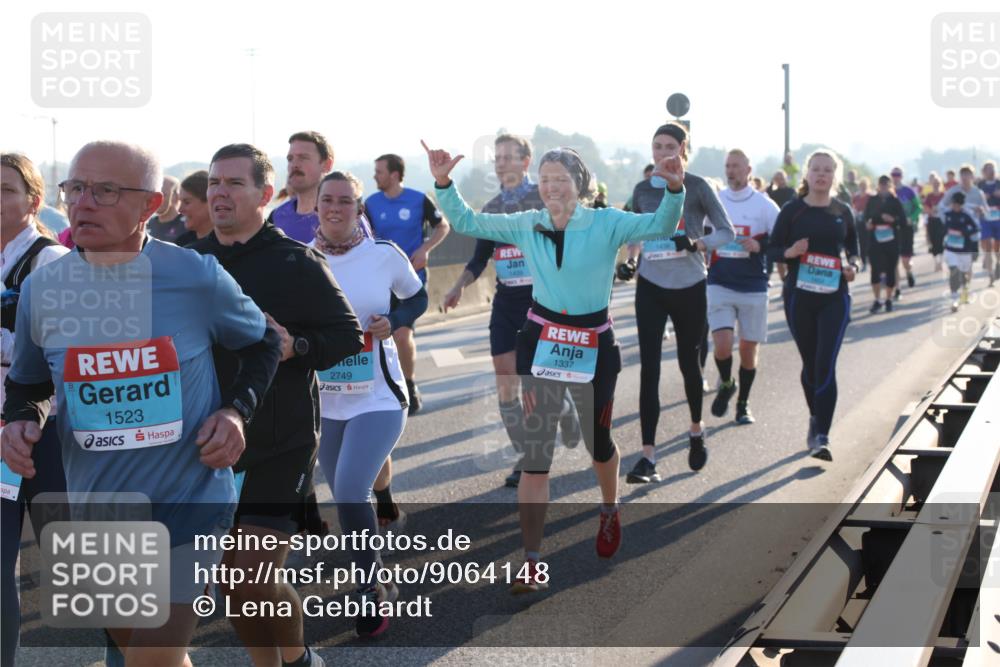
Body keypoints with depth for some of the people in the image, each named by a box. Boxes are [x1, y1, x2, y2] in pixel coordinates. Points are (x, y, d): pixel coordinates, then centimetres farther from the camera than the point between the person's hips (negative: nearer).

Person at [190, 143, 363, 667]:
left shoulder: (297, 262, -8)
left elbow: (348, 335, -7)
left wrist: (295, 347, -24)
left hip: (279, 448, -5)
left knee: (255, 582, -10)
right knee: (231, 582, 10)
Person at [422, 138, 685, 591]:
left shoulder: (606, 224, -8)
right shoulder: (526, 225, 1)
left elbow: (661, 225, -19)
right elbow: (466, 222, 7)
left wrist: (675, 189, -37)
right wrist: (443, 183, -8)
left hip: (594, 347, -1)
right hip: (540, 344, 2)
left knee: (599, 444, 18)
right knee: (534, 456, -1)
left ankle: (610, 511, 51)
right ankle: (532, 563, 4)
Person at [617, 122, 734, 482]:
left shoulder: (696, 187, -6)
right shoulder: (642, 189, 5)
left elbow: (727, 231, -6)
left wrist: (697, 243, -23)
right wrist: (630, 258, 1)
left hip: (689, 288, -2)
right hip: (651, 287, 2)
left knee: (688, 362, 11)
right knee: (649, 367, -8)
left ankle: (696, 430, 40)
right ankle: (648, 456, -10)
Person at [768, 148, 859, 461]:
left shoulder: (842, 212, 5)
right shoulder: (792, 210, -1)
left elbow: (853, 246, 18)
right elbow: (773, 248, 1)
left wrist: (852, 265, -3)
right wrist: (789, 252, -20)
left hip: (834, 297, 0)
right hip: (799, 296, 0)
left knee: (826, 365, -11)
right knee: (810, 363, 12)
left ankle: (821, 436, -13)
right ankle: (816, 418, 36)